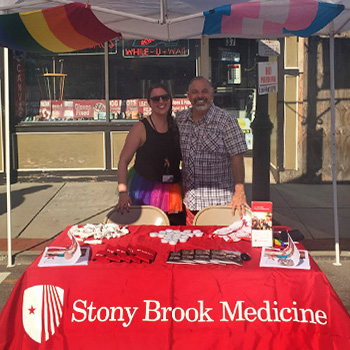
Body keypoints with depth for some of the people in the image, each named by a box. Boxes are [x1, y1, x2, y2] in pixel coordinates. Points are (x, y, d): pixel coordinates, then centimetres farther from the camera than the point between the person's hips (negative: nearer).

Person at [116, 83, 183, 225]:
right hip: (145, 190, -4)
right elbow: (123, 161, -8)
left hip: (172, 192, 5)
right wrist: (123, 192, -19)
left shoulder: (176, 127, 9)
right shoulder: (141, 128, -6)